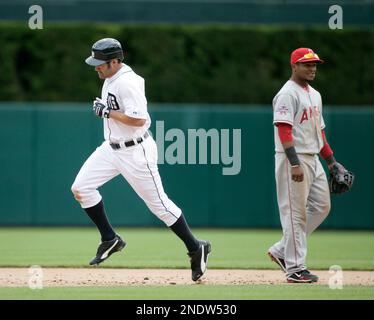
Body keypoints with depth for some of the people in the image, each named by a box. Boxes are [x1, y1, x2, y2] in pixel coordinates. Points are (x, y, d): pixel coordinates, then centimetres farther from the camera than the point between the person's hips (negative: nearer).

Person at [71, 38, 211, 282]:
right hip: (111, 148, 9)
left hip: (135, 151, -9)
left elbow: (138, 119, -30)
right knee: (81, 188, -1)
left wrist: (107, 112, -22)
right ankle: (110, 240, 10)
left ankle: (196, 248, 11)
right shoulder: (111, 77, 6)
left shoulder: (127, 83, -24)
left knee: (158, 203, -3)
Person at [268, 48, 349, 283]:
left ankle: (282, 250, 15)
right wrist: (295, 164, -27)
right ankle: (295, 268, -3)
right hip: (293, 158, -9)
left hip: (313, 158, 9)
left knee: (322, 206, 9)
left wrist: (332, 161, 19)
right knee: (295, 211, -7)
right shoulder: (288, 94, -11)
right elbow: (284, 130, -19)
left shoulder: (315, 95, 18)